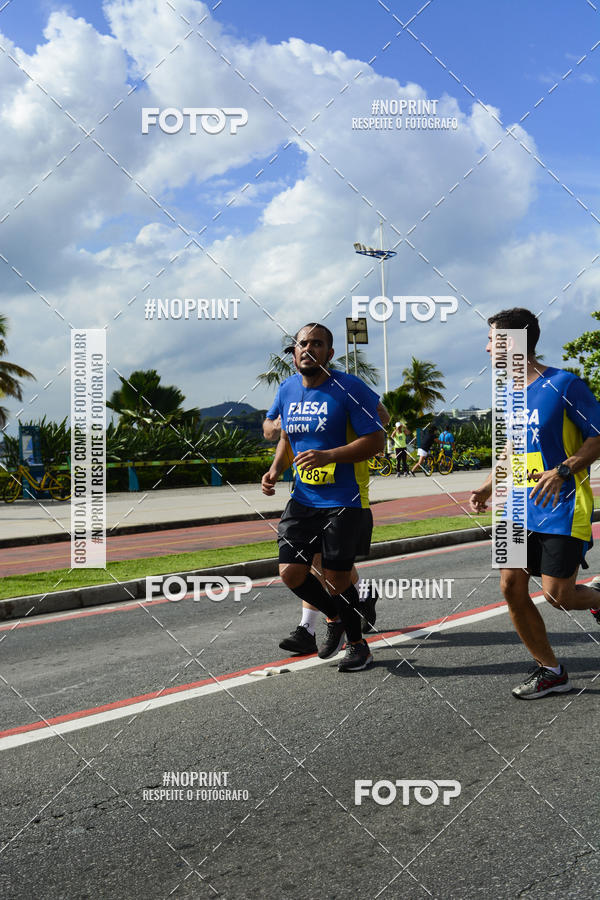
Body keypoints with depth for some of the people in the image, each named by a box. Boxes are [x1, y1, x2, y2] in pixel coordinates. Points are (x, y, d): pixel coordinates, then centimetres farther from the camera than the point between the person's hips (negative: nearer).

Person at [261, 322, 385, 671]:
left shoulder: (350, 389, -12)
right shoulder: (287, 389, 7)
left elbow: (376, 440, -15)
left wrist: (328, 456, -26)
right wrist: (276, 468, 4)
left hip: (345, 501, -6)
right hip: (304, 499, 6)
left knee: (337, 579, -2)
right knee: (291, 573, 1)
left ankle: (358, 643, 23)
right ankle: (336, 617, 30)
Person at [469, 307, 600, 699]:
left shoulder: (564, 384, -13)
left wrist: (563, 470, -25)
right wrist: (488, 487, 12)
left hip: (563, 509, -7)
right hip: (523, 508, 7)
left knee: (557, 593, -10)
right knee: (511, 585, -1)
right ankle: (551, 671, 13)